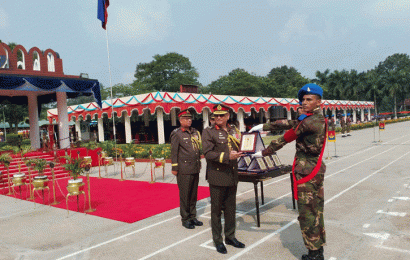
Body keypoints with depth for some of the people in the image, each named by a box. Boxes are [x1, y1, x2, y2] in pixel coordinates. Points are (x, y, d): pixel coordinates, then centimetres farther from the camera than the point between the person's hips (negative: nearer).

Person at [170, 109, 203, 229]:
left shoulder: (195, 132, 13)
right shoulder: (176, 134, -5)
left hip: (195, 169, 6)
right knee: (185, 195, 2)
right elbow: (174, 152, -7)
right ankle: (185, 219, 14)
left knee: (193, 194, 12)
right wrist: (174, 168, -9)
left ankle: (192, 217, 24)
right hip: (184, 170, -6)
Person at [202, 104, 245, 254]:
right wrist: (227, 156, -24)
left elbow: (239, 149, 19)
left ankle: (230, 236, 31)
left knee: (231, 209, 15)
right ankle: (218, 240, 20)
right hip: (217, 176, -5)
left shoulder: (233, 131, 12)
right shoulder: (208, 132, -5)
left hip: (232, 176, 5)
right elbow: (208, 153, -16)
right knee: (216, 209, 6)